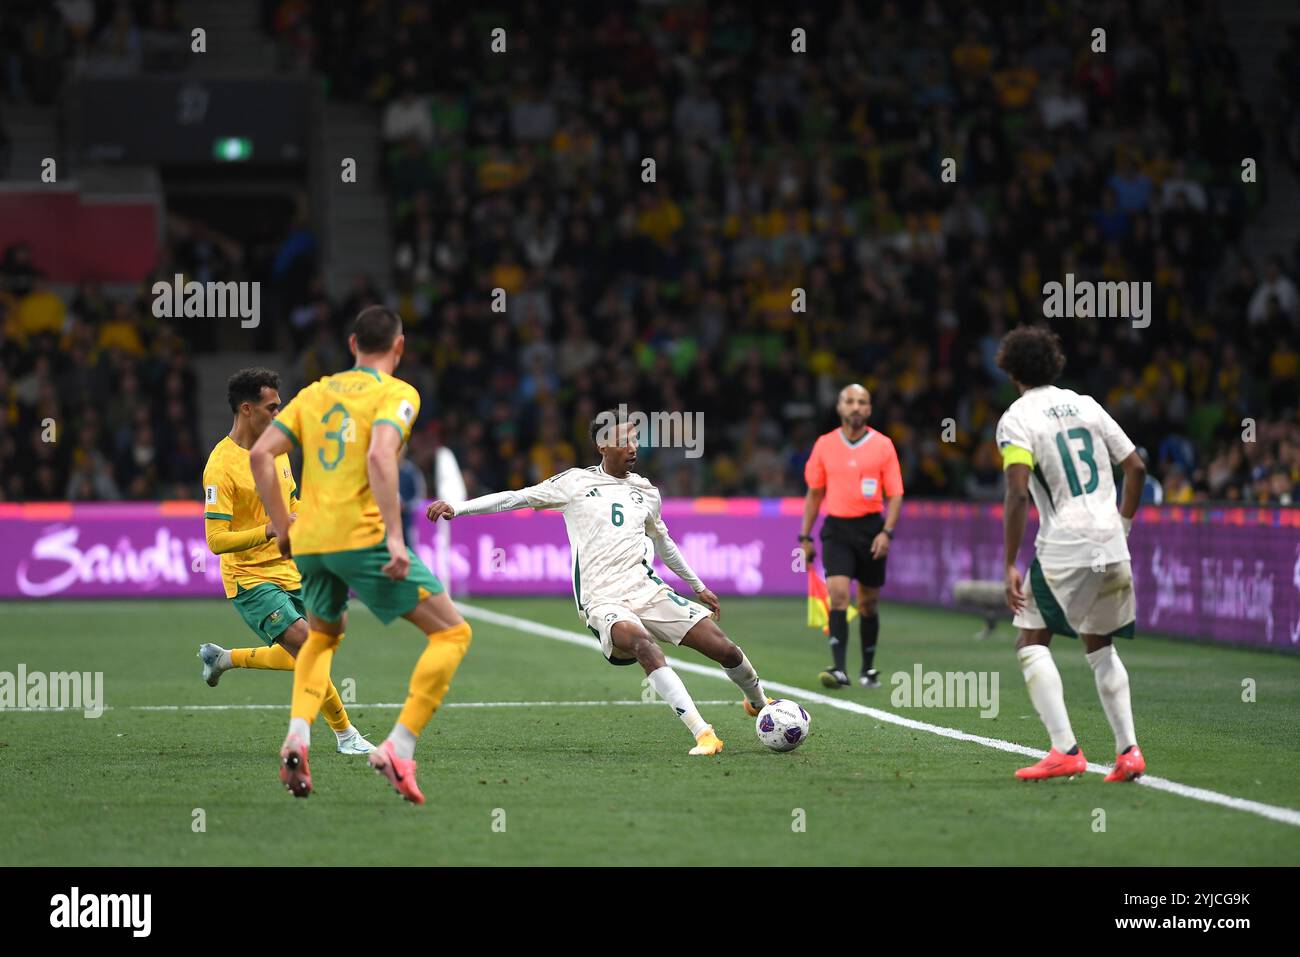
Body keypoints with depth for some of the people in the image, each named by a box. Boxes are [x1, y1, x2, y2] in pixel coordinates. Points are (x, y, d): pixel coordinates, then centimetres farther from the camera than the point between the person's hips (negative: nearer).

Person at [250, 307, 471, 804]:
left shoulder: (316, 393, 16)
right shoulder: (397, 393, -1)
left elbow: (260, 454, 9)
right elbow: (380, 456, -19)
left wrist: (283, 525, 17)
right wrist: (395, 537, -22)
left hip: (308, 541, 6)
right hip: (362, 536, -6)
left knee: (322, 636, 31)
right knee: (452, 633, 3)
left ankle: (298, 735, 7)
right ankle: (398, 748, -9)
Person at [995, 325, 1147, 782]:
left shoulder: (1017, 419, -5)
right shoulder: (1085, 405, 12)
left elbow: (1018, 493, -16)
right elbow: (1136, 467, 13)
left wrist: (1009, 566, -14)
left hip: (1063, 548, -6)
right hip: (1111, 547, 6)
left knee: (1031, 642, 3)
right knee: (1100, 647, 18)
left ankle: (1065, 750, -10)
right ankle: (1128, 751, 9)